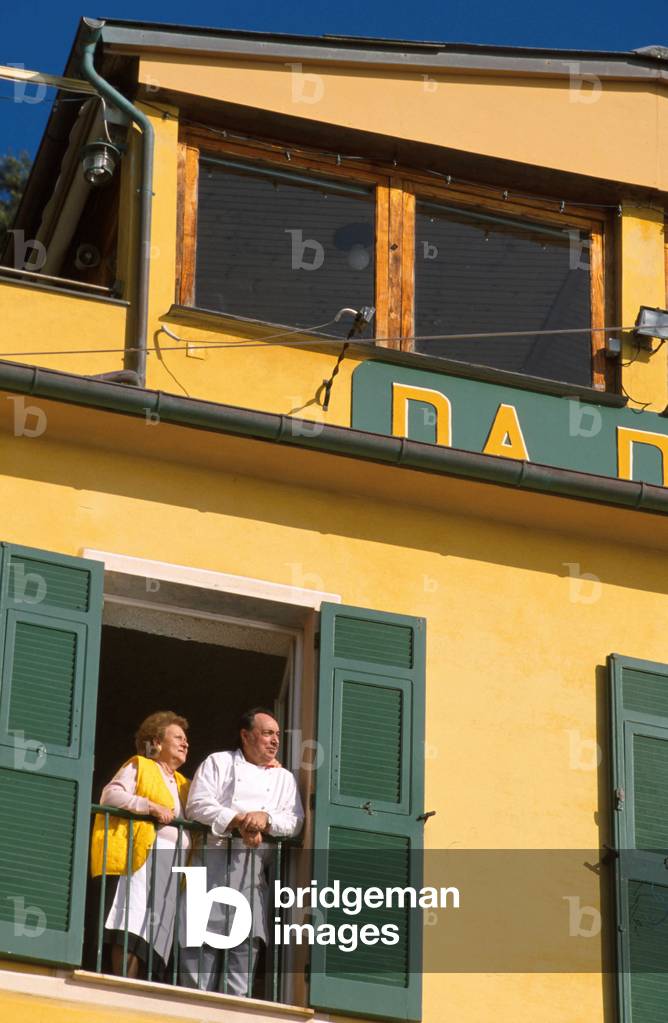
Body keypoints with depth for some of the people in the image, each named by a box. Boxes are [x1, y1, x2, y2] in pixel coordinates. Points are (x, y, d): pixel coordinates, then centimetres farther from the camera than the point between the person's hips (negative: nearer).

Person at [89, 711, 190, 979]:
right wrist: (151, 807, -15)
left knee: (152, 932, -4)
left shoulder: (182, 784, 30)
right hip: (144, 855, -7)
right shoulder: (139, 766, 10)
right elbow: (110, 795, -6)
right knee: (132, 925, -19)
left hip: (174, 863, 7)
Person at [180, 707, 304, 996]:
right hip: (213, 861, -3)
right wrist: (240, 822, -13)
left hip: (253, 869, 3)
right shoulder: (218, 763, 12)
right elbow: (198, 804, -2)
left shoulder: (284, 778, 22)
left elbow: (295, 821, 10)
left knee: (245, 948, -3)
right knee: (200, 949, -8)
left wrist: (265, 818, -10)